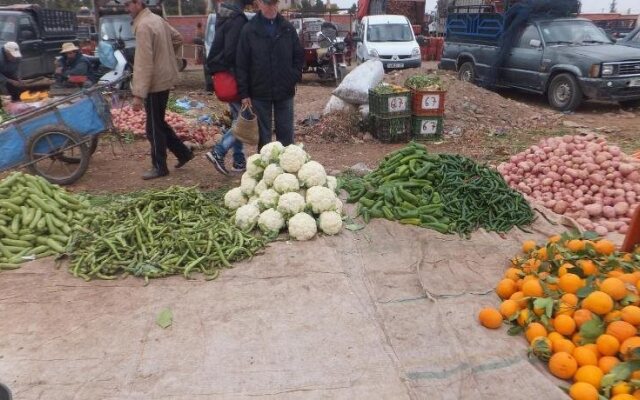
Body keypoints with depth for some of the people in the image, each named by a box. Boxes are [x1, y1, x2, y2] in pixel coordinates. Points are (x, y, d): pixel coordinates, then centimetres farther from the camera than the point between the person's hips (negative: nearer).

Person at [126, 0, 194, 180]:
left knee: (154, 128, 2)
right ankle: (183, 152, 25)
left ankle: (160, 167, 13)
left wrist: (138, 94, -26)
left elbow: (143, 64, -25)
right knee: (159, 123, 20)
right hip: (164, 78, 9)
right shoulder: (157, 19, 8)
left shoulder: (143, 26, -20)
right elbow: (177, 37, 24)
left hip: (155, 83, -9)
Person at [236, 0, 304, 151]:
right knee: (263, 135, 8)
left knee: (286, 134, 7)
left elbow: (298, 56, 11)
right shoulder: (249, 30, -3)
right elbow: (241, 64, -3)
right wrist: (244, 93, -6)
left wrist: (295, 77, -3)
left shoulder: (288, 28, 3)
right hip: (259, 93, -1)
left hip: (285, 92, 2)